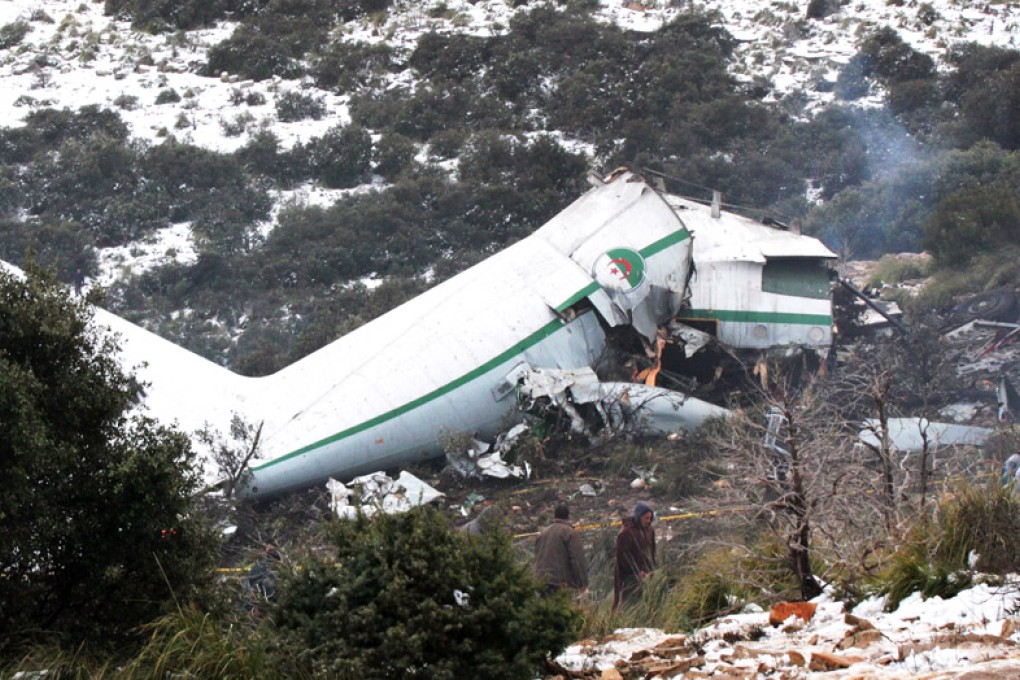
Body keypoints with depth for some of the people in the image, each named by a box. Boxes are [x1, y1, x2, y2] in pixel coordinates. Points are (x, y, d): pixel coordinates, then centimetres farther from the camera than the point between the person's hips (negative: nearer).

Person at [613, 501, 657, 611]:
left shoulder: (650, 531, 6)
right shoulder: (626, 532, -14)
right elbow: (624, 555, -13)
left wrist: (653, 571, 7)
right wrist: (637, 572, -16)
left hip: (647, 574, 6)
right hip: (631, 577, -6)